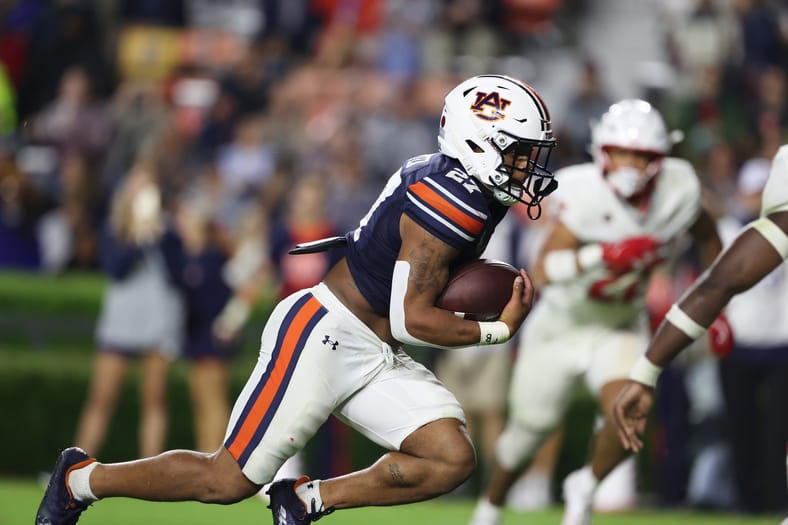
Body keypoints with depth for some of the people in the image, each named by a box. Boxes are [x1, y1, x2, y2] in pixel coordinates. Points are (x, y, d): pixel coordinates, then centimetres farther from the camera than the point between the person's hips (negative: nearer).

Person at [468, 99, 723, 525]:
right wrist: (603, 255, -52)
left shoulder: (677, 191, -16)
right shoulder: (584, 194, -30)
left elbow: (707, 235, 8)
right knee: (530, 425, 13)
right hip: (562, 324, -2)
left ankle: (585, 487, 9)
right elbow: (542, 273, -39)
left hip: (621, 327, 2)